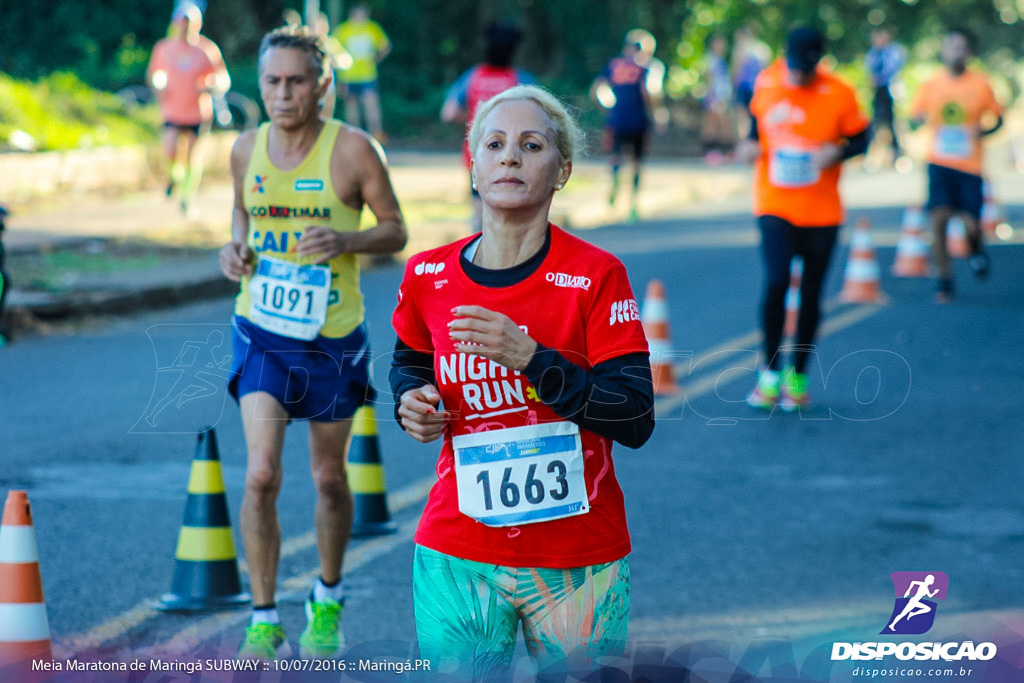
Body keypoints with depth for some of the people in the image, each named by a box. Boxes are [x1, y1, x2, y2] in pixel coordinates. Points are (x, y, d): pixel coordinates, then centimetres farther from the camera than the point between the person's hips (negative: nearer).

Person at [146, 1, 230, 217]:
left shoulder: (208, 49, -3)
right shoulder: (163, 48, 4)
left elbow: (224, 80, 2)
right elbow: (153, 73, 18)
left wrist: (210, 86, -19)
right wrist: (158, 87, -3)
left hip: (199, 113, -1)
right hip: (173, 112, 1)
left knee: (194, 156, 1)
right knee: (171, 151, -17)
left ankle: (188, 199, 18)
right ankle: (176, 174, 18)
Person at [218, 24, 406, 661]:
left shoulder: (353, 149, -11)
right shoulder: (247, 148, 0)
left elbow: (396, 230, -4)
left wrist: (345, 239, -23)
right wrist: (235, 247, -2)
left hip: (333, 337, -1)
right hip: (261, 329, 2)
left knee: (330, 477, 12)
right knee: (261, 475, -13)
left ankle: (328, 604, 36)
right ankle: (264, 621, -1)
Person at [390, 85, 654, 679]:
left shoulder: (596, 275, -9)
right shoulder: (429, 276, 2)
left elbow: (637, 421, -14)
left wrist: (530, 356, -23)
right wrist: (412, 401, 0)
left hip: (578, 568, -2)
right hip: (457, 557, 2)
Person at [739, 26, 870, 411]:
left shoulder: (839, 94, -10)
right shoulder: (766, 82, -2)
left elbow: (860, 138, 0)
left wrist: (837, 152, -20)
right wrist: (751, 143, -3)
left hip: (821, 210, 0)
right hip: (774, 206, 0)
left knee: (810, 293, 6)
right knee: (775, 281, -17)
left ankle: (798, 376, 23)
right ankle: (770, 372, -1)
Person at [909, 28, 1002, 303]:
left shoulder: (980, 84, 0)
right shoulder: (931, 84, 3)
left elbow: (997, 118, 10)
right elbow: (914, 117, 10)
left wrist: (983, 130, -10)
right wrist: (922, 118, -13)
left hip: (970, 164, -1)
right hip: (939, 161, 1)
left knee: (972, 225, -5)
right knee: (938, 218, -11)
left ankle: (976, 249, 33)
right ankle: (944, 279, 5)